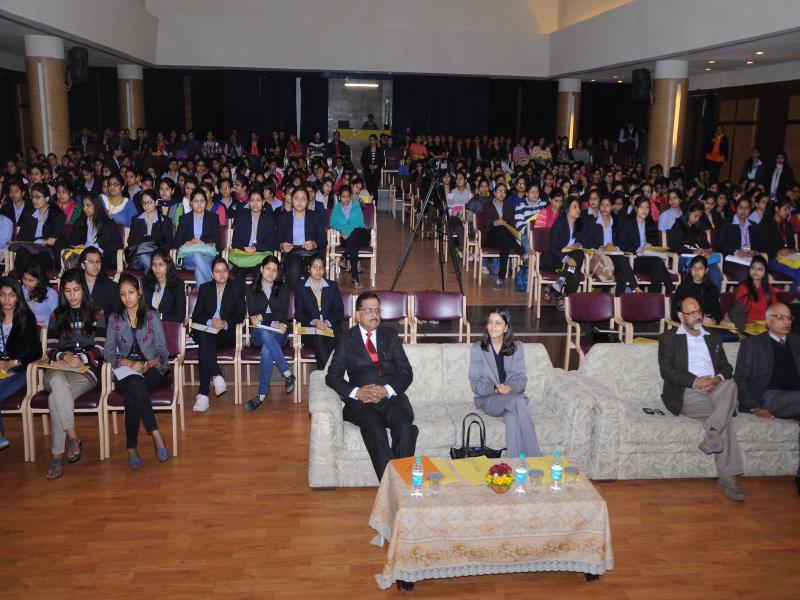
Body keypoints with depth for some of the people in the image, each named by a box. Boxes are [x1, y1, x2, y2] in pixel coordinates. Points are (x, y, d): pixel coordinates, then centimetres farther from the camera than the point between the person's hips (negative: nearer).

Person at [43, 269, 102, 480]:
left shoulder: (95, 314, 12)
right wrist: (64, 356, -6)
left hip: (86, 370, -2)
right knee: (58, 381, -38)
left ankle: (58, 456, -27)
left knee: (55, 398, -33)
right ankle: (73, 437, -36)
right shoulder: (57, 316, 21)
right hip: (58, 368, 2)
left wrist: (81, 358, -11)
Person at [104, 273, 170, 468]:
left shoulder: (151, 315, 6)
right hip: (125, 372, 1)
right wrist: (129, 363, -16)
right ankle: (156, 435, -34)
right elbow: (109, 352, 2)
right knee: (136, 385, -36)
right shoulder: (114, 318, 10)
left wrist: (148, 364, -17)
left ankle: (132, 448, -27)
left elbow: (162, 351, 3)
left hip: (151, 369, -1)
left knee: (131, 396, -34)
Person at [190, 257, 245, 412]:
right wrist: (210, 322, -15)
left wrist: (225, 323, -17)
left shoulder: (236, 288, 9)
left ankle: (203, 393, -36)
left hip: (227, 333, -2)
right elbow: (196, 316, 6)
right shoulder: (204, 288, 13)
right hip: (205, 331, 2)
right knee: (204, 338, -37)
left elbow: (240, 315, 2)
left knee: (204, 348, -34)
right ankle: (216, 376, -41)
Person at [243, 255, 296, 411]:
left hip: (278, 334, 0)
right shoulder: (251, 289, 12)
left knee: (267, 350, -36)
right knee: (266, 334, -39)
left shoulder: (283, 288, 13)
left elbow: (283, 313, 1)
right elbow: (252, 315, 1)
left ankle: (262, 394, -33)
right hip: (258, 334, 0)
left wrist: (262, 317, -9)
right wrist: (273, 323, -11)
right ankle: (288, 374, -36)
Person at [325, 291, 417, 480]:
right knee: (375, 428, -34)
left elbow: (406, 372, 9)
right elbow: (332, 376, 5)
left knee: (405, 427, -31)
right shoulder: (346, 340, 12)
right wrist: (356, 392, -13)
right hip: (361, 402, -2)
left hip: (392, 397, 2)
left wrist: (387, 390, -10)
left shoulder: (390, 337, 17)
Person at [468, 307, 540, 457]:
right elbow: (475, 384, -3)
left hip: (513, 395, 2)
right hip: (488, 399, -2)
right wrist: (495, 388, -24)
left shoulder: (517, 348, 6)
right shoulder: (477, 349, -1)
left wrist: (510, 387, -22)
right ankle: (533, 459, -34)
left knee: (512, 417, -37)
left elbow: (522, 379, 2)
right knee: (517, 402, -35)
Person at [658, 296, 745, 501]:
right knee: (727, 413, -30)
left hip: (715, 391, 4)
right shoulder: (669, 338, 12)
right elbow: (666, 370, -2)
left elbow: (726, 367, 17)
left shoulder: (714, 338, 27)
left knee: (730, 384, -33)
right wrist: (695, 381, -16)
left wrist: (718, 378, -9)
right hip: (686, 396, -4)